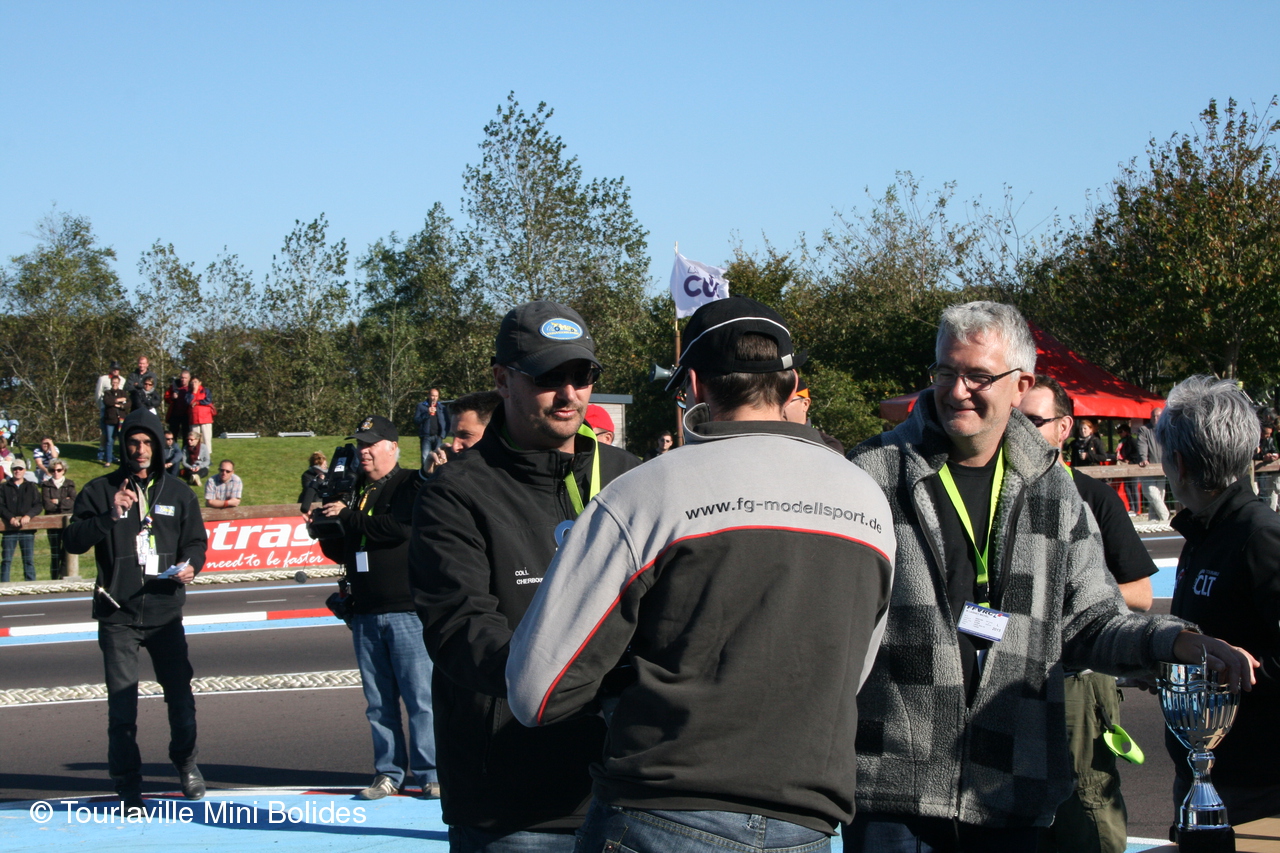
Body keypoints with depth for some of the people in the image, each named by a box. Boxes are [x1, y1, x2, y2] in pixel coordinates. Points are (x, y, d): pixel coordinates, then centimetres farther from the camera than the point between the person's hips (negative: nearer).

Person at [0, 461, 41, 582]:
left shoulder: (31, 487, 13)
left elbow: (38, 506, 4)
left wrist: (28, 515, -15)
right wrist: (10, 518, -16)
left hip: (27, 529, 1)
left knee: (29, 560, 1)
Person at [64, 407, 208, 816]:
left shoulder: (177, 493, 9)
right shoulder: (100, 490, 1)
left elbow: (196, 540, 13)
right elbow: (73, 541, -7)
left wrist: (190, 565, -9)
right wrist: (110, 517, -23)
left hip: (166, 613, 2)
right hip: (118, 616, -2)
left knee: (180, 696, 7)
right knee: (122, 706, -2)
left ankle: (186, 763, 31)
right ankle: (129, 789, 6)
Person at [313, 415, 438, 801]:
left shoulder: (411, 486, -2)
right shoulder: (354, 491, 18)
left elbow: (402, 528, -20)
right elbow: (343, 553, 24)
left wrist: (348, 516, -14)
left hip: (407, 610, -6)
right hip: (364, 612, 6)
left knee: (420, 696, -5)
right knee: (378, 702, 7)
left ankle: (429, 773, 0)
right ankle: (388, 773, 13)